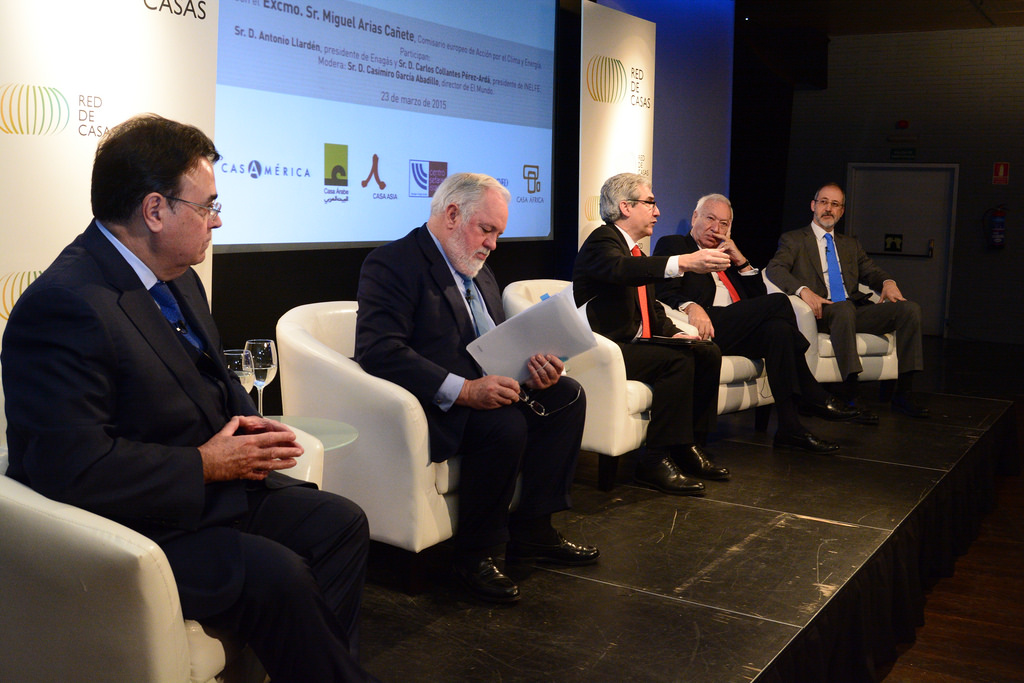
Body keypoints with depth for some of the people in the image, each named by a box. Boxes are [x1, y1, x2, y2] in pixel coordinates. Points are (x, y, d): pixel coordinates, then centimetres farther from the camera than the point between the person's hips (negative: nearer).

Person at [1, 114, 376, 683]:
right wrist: (204, 464, -20)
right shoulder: (67, 305, -24)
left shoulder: (175, 276, 6)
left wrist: (245, 422, 0)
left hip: (211, 483, 10)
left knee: (341, 523, 3)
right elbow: (74, 468, -30)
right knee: (277, 575, -26)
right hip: (131, 525, -9)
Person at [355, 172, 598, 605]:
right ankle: (474, 554, -12)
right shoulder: (392, 264, -13)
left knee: (567, 396, -3)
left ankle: (531, 531, 2)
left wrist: (530, 366, -6)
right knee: (505, 424, -32)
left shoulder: (478, 270, 17)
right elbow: (379, 352, -25)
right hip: (428, 405, -9)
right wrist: (463, 390, -31)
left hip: (483, 387, 9)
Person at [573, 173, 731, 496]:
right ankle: (656, 461, -24)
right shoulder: (602, 240, -10)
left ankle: (690, 446, 5)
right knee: (677, 360, -27)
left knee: (708, 353, 1)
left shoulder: (635, 251, 21)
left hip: (633, 344, 10)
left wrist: (675, 333, 0)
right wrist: (683, 262, -47)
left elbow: (652, 308, 22)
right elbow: (620, 269, -34)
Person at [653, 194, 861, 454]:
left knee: (778, 329, -26)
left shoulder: (728, 256, 33)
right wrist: (690, 306, -28)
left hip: (735, 332, 7)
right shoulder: (673, 245, 12)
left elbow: (758, 299, 27)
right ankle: (813, 397, -14)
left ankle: (790, 426, -28)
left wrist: (742, 262, 14)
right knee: (779, 302, -20)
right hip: (705, 327, -7)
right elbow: (664, 293, -6)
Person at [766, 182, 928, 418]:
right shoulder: (793, 240, 12)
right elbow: (774, 269, -6)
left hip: (857, 311, 6)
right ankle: (849, 397, -43)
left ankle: (902, 395, -20)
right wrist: (804, 290, -24)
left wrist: (887, 282, -7)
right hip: (823, 312, -5)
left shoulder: (851, 244, 29)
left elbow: (870, 271, 19)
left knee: (911, 309, -18)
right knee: (844, 308, -40)